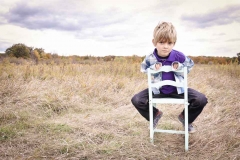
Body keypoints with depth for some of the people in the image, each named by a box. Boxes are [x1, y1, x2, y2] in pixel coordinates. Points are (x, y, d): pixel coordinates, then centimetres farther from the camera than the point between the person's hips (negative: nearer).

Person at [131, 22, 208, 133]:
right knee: (136, 100, -16)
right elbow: (143, 68, 4)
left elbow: (190, 64, 3)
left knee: (201, 100, -18)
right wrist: (153, 68, -18)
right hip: (157, 90, 1)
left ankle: (185, 118, 15)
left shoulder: (178, 56, -17)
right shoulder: (150, 58, -16)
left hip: (177, 90, 0)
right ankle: (155, 115, 15)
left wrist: (180, 67, -18)